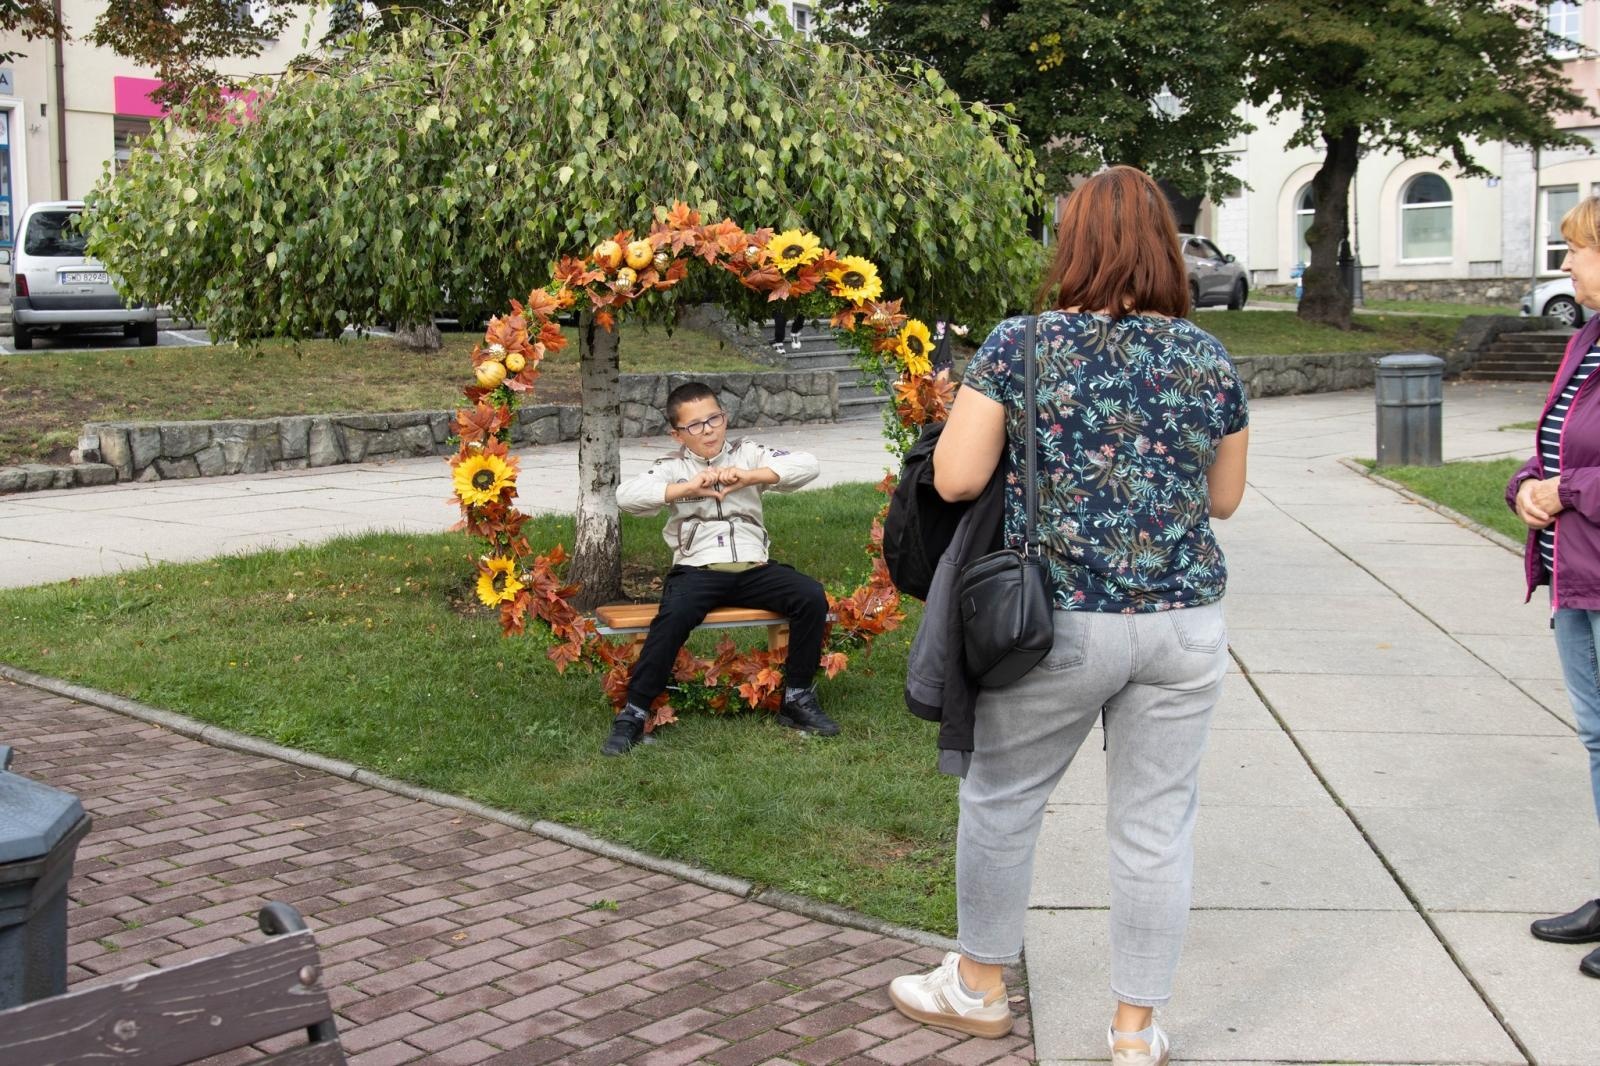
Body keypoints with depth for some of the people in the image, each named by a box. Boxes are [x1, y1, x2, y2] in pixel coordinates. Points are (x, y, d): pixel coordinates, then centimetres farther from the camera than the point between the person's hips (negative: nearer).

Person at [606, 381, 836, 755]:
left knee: (812, 597, -20)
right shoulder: (673, 468, 10)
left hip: (752, 568, 2)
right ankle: (634, 713, -19)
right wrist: (689, 487, -16)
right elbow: (626, 495, -9)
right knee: (673, 617, -33)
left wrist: (747, 476, -13)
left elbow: (806, 465, -1)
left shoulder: (747, 454, 13)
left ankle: (797, 699, -3)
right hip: (697, 569, -2)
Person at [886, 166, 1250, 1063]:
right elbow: (1224, 497, 11)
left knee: (1002, 798, 17)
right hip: (1185, 622, 3)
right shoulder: (1211, 360, 2)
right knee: (1157, 826, 11)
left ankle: (980, 988, 33)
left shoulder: (1021, 347, -8)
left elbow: (956, 478, -8)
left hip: (1060, 622, -2)